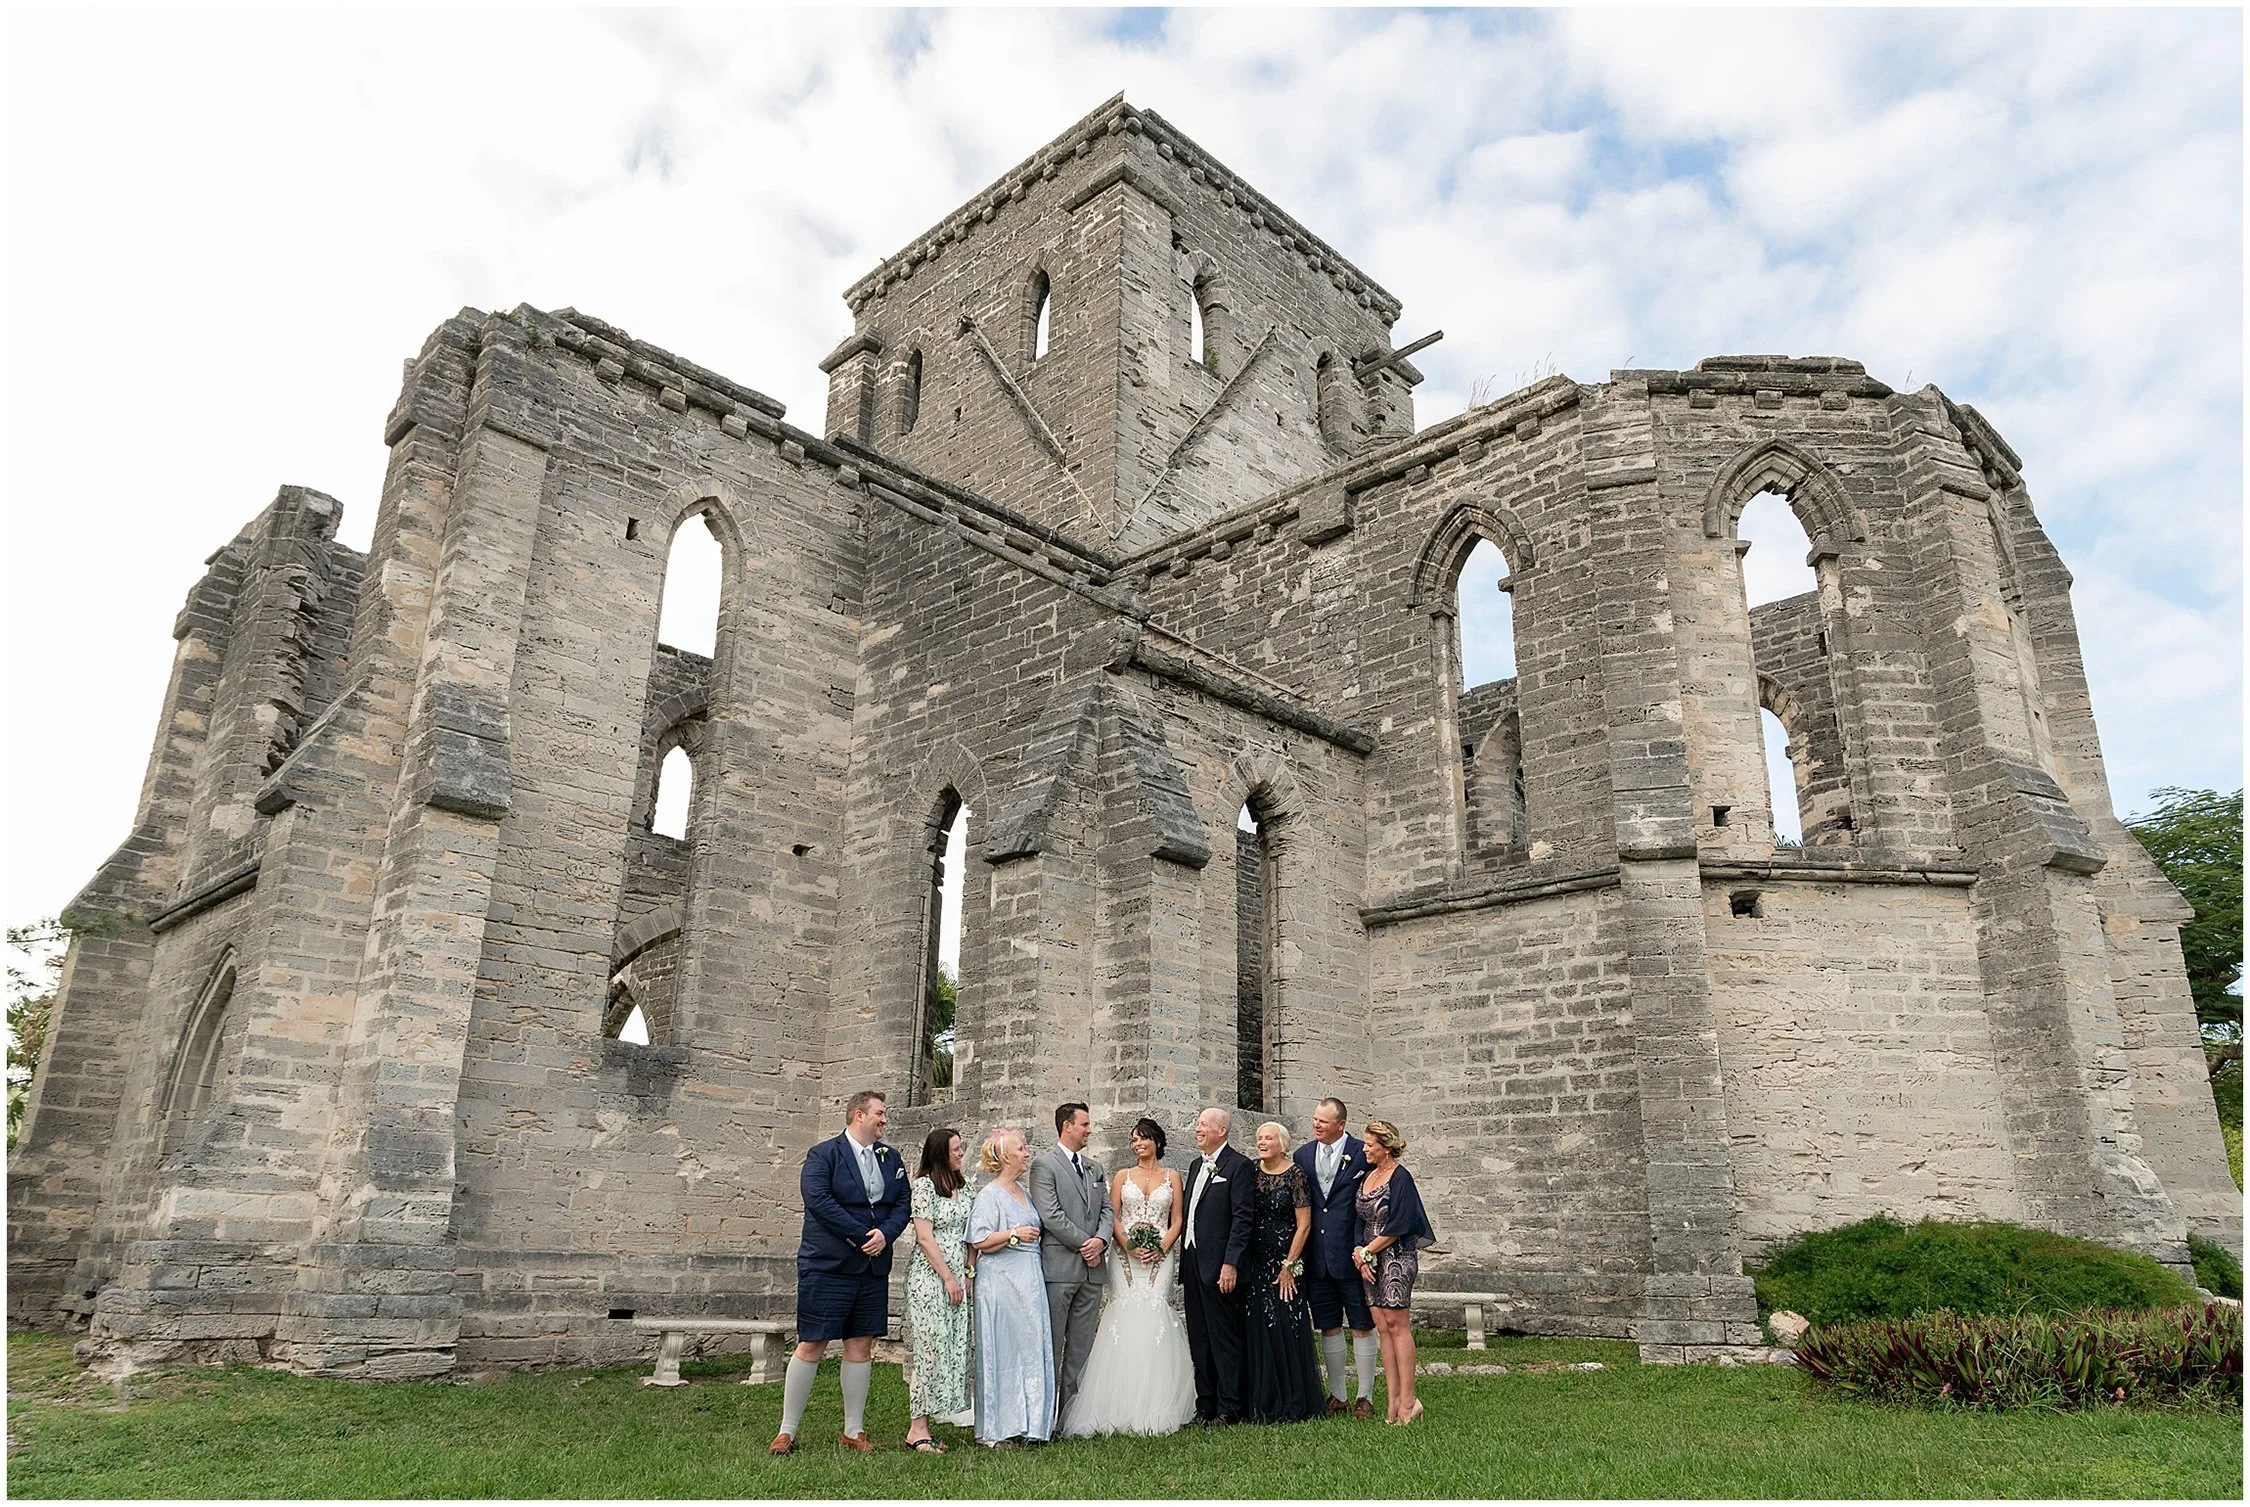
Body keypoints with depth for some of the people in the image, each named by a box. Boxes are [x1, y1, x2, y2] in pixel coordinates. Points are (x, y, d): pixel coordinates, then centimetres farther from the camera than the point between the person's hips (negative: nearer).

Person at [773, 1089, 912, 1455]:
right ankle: (787, 1431, 11)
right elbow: (818, 1199, -18)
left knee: (861, 1346, 9)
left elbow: (902, 1203, 9)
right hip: (826, 1267, -5)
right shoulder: (823, 1155, -5)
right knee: (811, 1347, -1)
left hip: (873, 1268, 5)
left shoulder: (891, 1158, 12)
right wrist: (863, 1236, -18)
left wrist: (885, 1234, -12)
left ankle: (854, 1431, 19)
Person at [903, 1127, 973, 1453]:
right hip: (929, 1276, -7)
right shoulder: (925, 1184, -8)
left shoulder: (964, 1186, 12)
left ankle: (921, 1424, 11)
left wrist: (967, 1275, 6)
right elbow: (924, 1237, -12)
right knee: (931, 1347, -7)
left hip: (957, 1277, 7)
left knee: (953, 1348, 4)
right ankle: (918, 1429, 0)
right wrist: (948, 1278, -11)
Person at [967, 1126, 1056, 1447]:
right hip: (1000, 1283, -8)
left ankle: (1025, 1423, 16)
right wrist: (1014, 1234, -18)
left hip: (1029, 1282, 8)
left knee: (1031, 1350, 8)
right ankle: (996, 1430, 4)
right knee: (1001, 1351, -4)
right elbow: (978, 1242, -17)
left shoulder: (1022, 1191, 16)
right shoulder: (989, 1195, -9)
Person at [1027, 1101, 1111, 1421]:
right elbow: (1050, 1215, -13)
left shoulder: (1094, 1167, 17)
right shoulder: (1044, 1163, -5)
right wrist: (1083, 1244, -11)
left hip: (1091, 1269, 6)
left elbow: (1106, 1209, 14)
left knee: (1082, 1347, 8)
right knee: (1051, 1345, -1)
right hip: (1059, 1266, -6)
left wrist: (1101, 1240, -6)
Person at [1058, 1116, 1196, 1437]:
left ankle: (1156, 1407, -4)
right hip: (1125, 1257, 0)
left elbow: (1177, 1219, 8)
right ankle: (1124, 1407, -5)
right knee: (1125, 1316, -9)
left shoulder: (1171, 1177, 11)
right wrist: (1129, 1247, -10)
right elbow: (1112, 1217, 5)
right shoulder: (1122, 1176, 11)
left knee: (1155, 1313, -11)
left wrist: (1161, 1249, -7)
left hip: (1159, 1257, 0)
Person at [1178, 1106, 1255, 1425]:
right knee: (1199, 1340, 12)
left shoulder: (1239, 1166, -9)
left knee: (1225, 1339, -1)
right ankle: (1205, 1406, 20)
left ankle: (1229, 1408, 5)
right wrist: (1184, 1261, 13)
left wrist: (1230, 1264, -19)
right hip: (1194, 1265, 8)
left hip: (1219, 1267, -8)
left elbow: (1242, 1218, -15)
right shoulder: (1196, 1165, 17)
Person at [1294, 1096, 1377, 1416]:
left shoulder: (1362, 1153, -7)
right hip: (1317, 1258, 4)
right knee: (1328, 1327, 12)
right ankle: (1338, 1395, 23)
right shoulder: (1303, 1155, 7)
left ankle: (1365, 1396, 16)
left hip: (1351, 1255, -4)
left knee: (1362, 1327, 5)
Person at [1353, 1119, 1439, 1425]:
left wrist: (1365, 1251, -8)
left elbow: (1398, 1226, -15)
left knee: (1397, 1324, -6)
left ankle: (1407, 1400, -1)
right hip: (1371, 1259, 8)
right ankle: (1393, 1400, 9)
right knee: (1383, 1327, 6)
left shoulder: (1400, 1178, -11)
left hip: (1397, 1256, -8)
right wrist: (1361, 1255, -1)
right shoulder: (1368, 1176, 12)